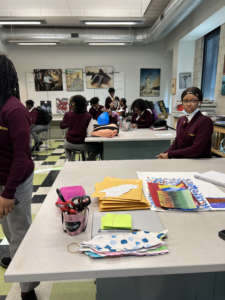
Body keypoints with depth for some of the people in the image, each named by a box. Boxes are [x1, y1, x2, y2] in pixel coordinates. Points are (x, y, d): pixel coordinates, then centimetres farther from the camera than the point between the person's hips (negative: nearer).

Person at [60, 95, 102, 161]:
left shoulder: (68, 114, -7)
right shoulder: (88, 116, -14)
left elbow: (62, 126, 10)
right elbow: (89, 134, -16)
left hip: (69, 143, 3)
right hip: (81, 144, -3)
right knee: (99, 147, 21)